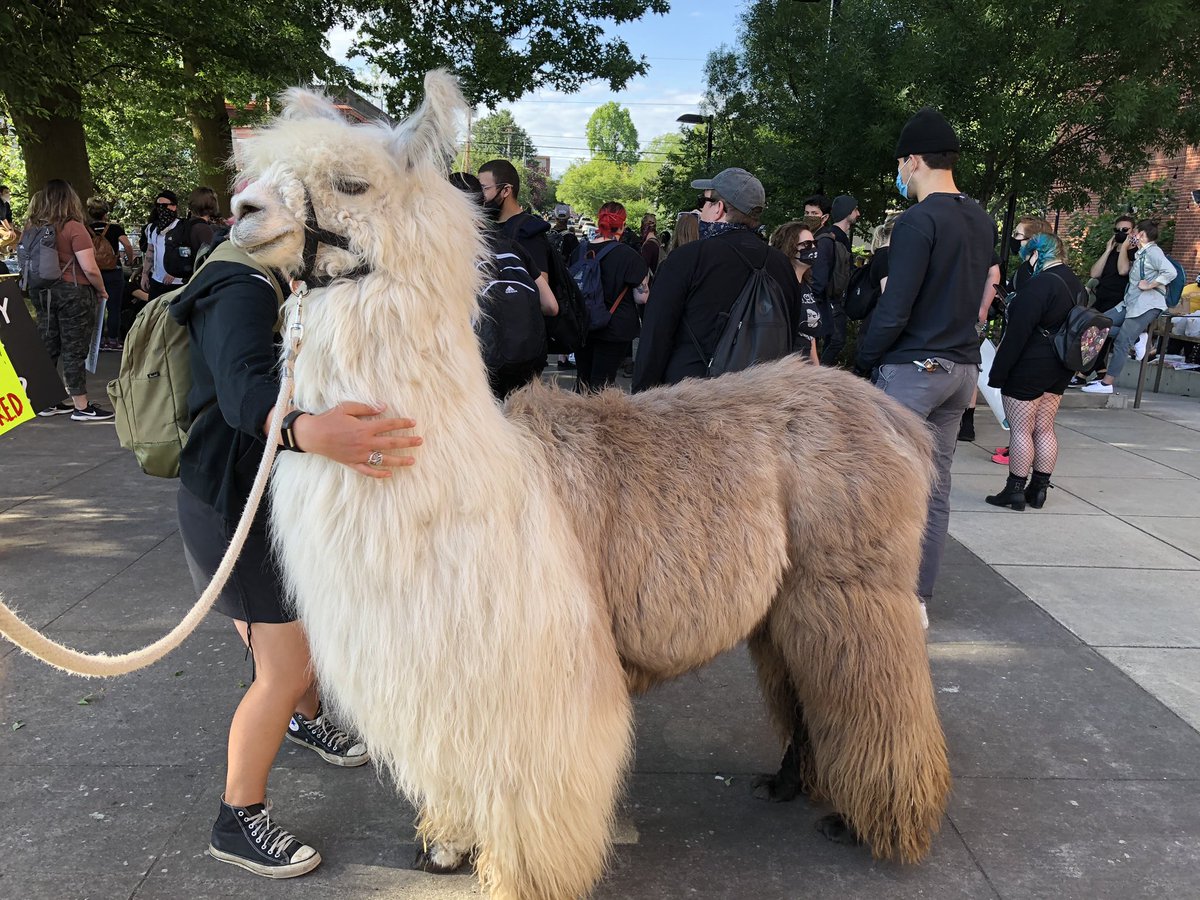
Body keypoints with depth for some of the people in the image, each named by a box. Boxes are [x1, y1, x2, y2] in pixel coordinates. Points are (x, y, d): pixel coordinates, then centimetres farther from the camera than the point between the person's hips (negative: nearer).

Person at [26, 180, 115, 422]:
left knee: (47, 348, 13)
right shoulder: (74, 228, -13)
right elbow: (89, 268, -18)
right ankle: (81, 407, 3)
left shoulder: (33, 228, 6)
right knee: (74, 350, -2)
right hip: (73, 293, -7)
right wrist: (101, 290, -3)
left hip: (42, 293, 7)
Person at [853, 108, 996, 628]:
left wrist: (863, 362, -6)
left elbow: (893, 311, -19)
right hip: (961, 368, 8)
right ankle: (920, 599, 19)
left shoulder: (918, 221, -14)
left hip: (911, 368, -8)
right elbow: (973, 295, 15)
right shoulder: (982, 221, 12)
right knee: (934, 488, 11)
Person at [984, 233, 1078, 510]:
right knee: (1044, 429, 13)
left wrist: (998, 372, -18)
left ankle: (1015, 490, 3)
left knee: (1020, 429, -1)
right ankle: (1039, 489, 19)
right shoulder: (1075, 284, 11)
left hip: (1028, 369, -9)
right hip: (1058, 372, 9)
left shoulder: (1039, 284, -19)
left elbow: (1017, 333, -22)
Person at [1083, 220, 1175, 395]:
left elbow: (1170, 272, -21)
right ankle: (1136, 337, 0)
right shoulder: (1140, 254, 20)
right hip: (1131, 302, 10)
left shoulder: (1153, 251, -9)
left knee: (1122, 342, -13)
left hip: (1147, 304, -10)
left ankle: (1107, 383, -11)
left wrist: (1149, 285, -17)